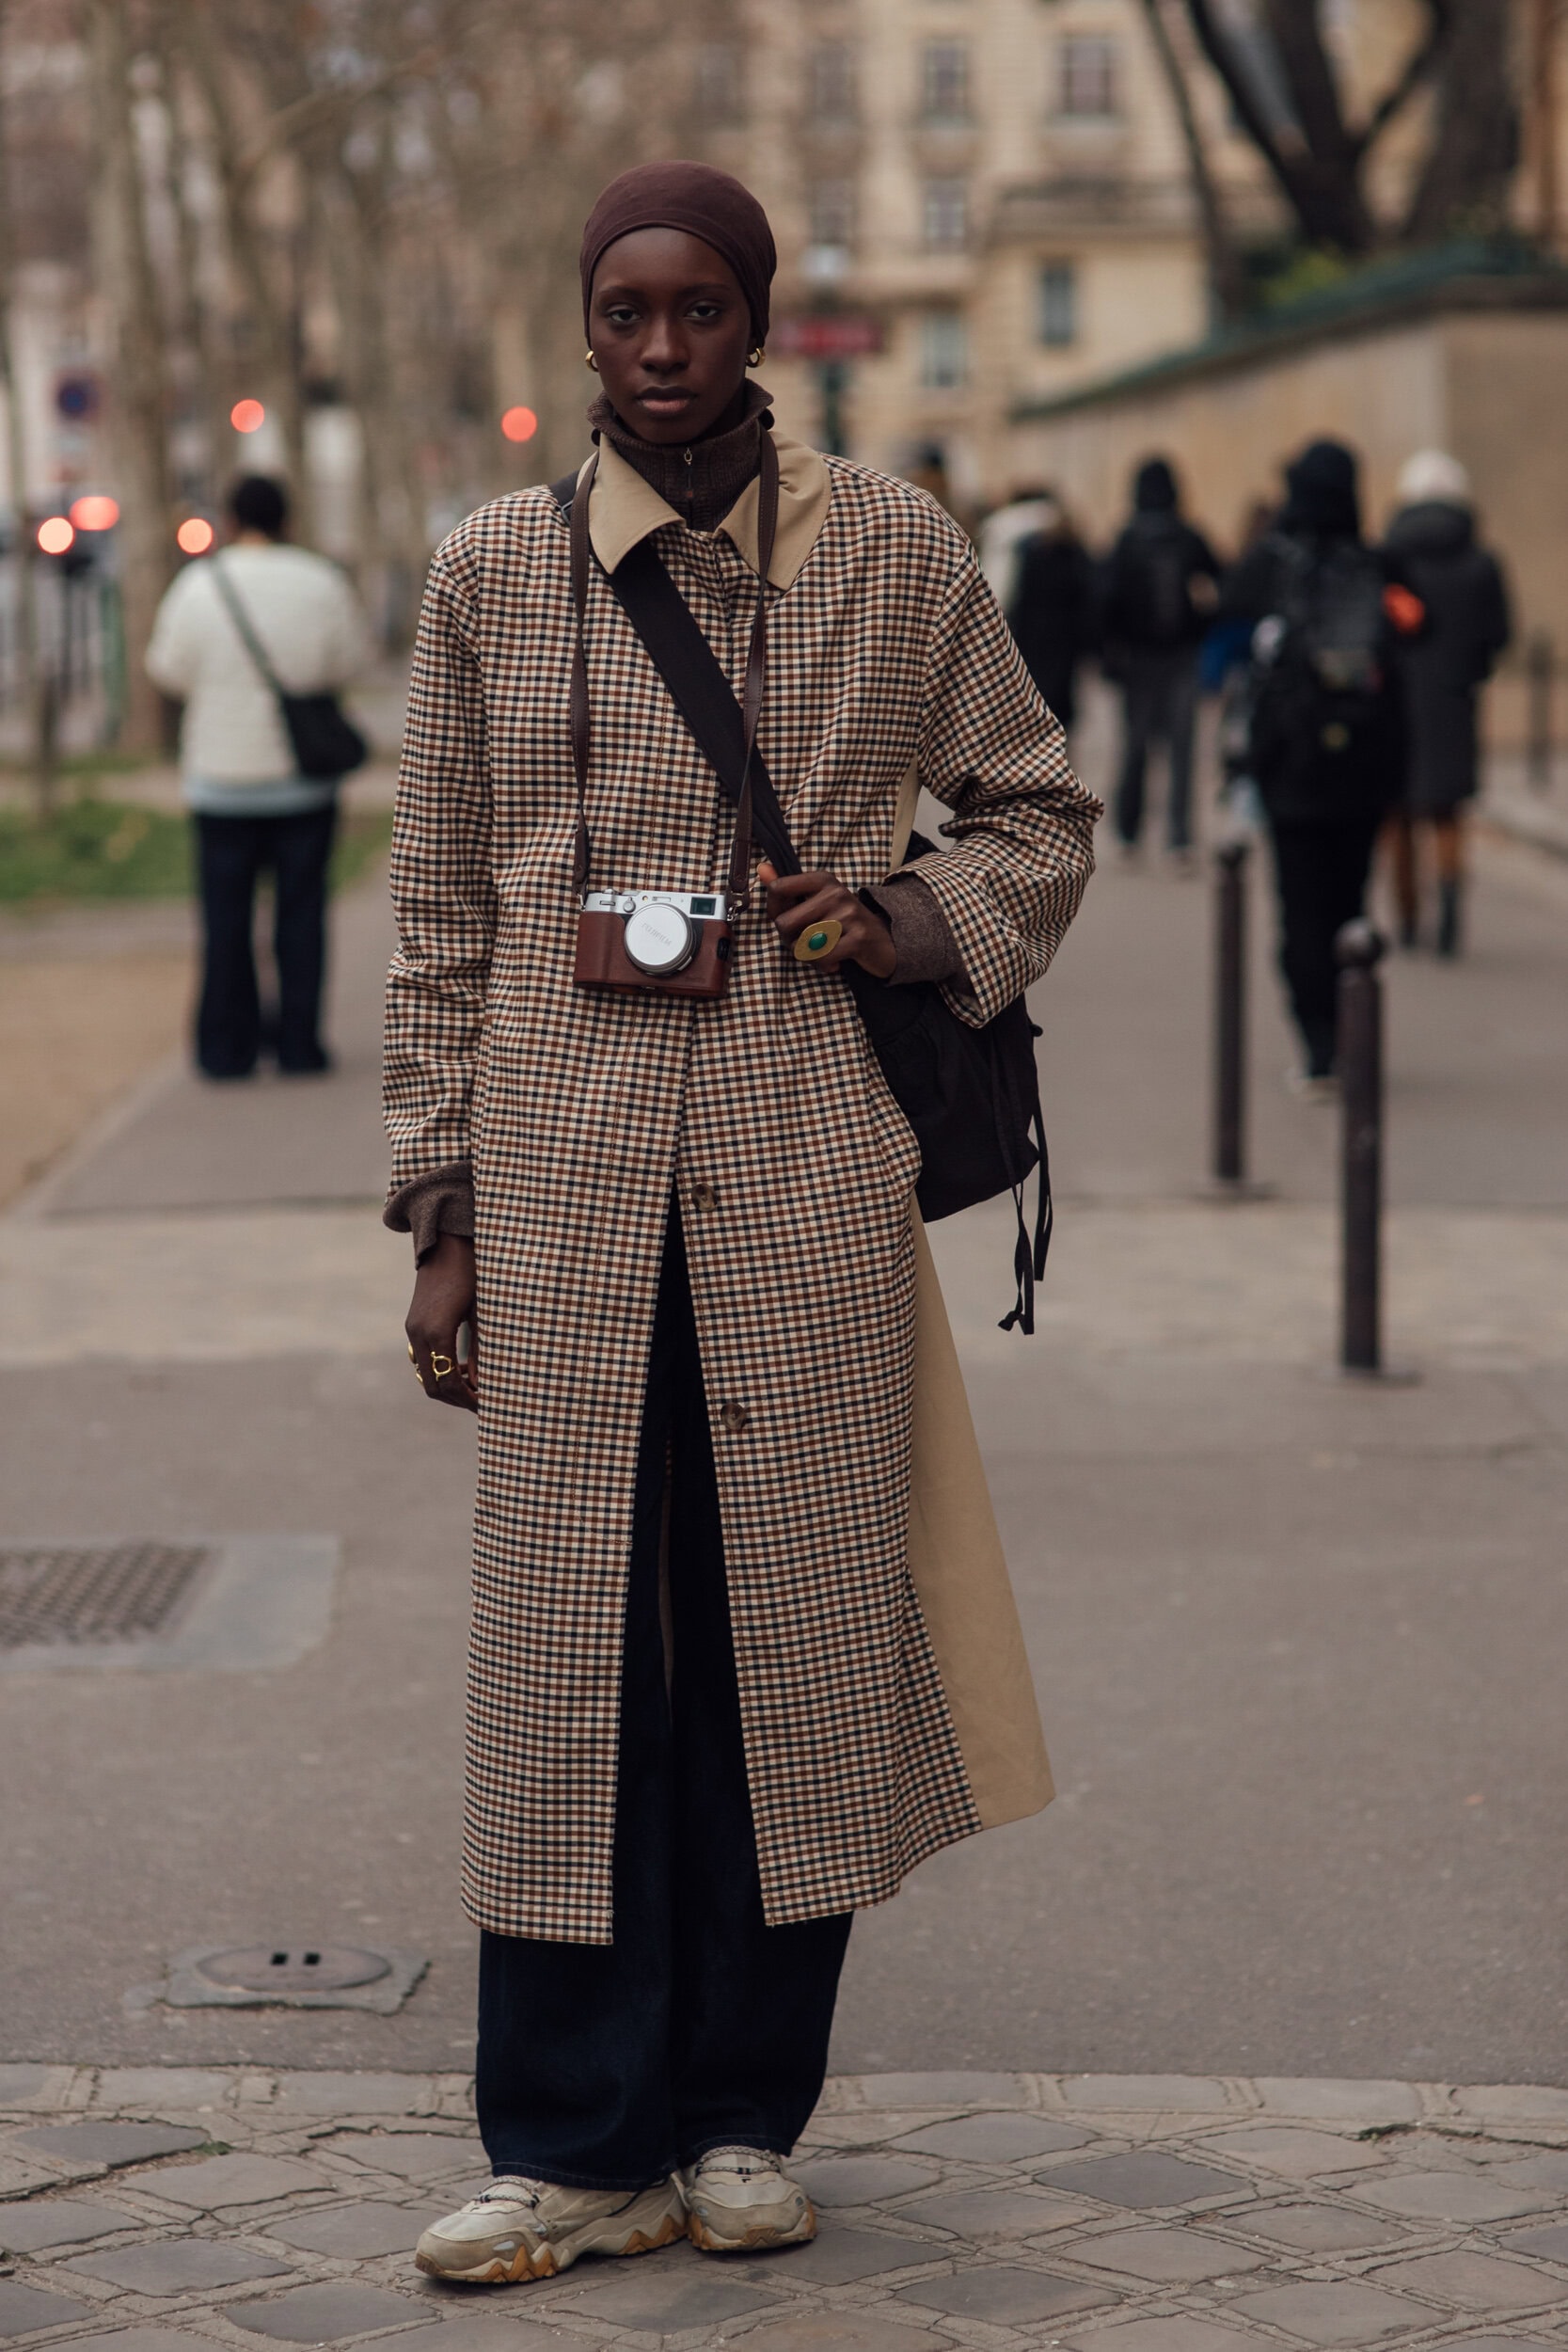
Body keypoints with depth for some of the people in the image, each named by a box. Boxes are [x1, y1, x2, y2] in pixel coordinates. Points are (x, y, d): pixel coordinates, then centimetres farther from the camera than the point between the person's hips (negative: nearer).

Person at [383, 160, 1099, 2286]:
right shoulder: (493, 570, 7)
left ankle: (746, 2119, 19)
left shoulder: (893, 551, 5)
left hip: (810, 1188, 0)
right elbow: (440, 919, 10)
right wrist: (439, 1212, 6)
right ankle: (575, 2146, 10)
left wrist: (911, 922, -5)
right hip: (565, 1186, 0)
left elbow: (1043, 810, 15)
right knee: (568, 1654, 0)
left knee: (795, 1636, 5)